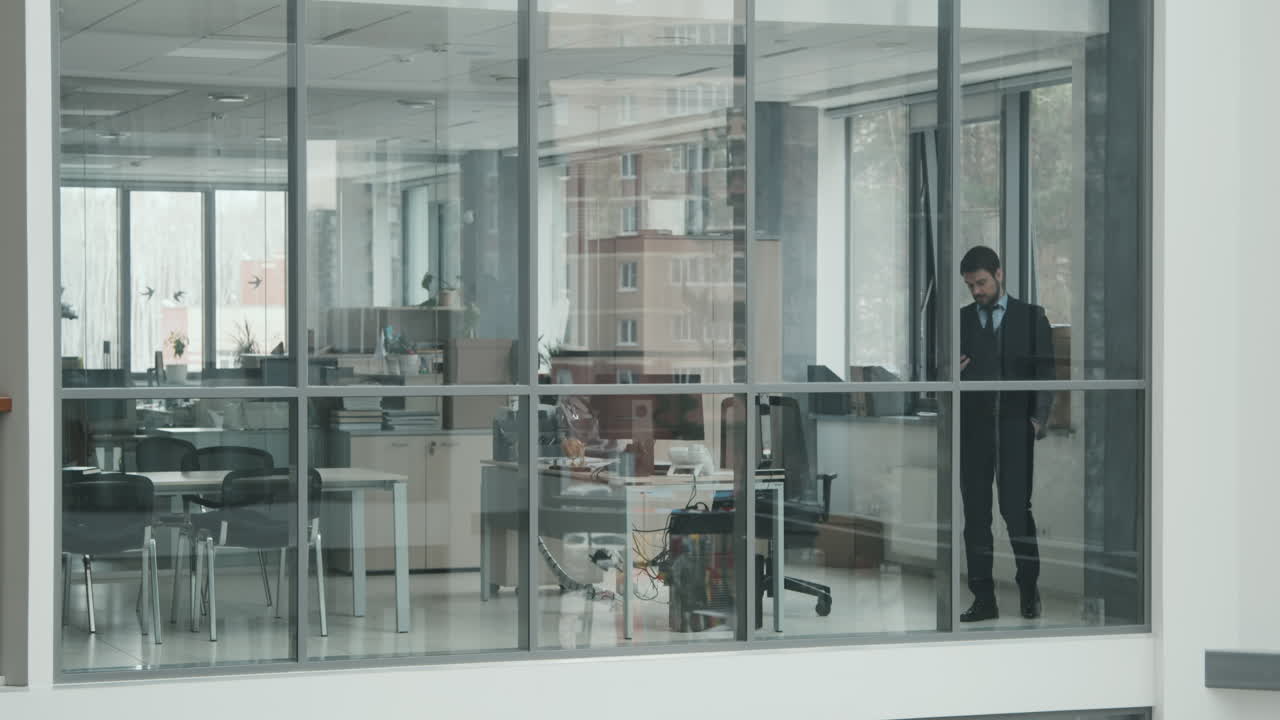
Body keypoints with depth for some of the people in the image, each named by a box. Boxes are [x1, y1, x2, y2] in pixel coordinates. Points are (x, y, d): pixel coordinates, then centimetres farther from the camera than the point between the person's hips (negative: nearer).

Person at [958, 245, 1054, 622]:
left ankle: (1029, 591, 6)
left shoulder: (1031, 317, 8)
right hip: (971, 430, 2)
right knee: (975, 514, 0)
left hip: (1015, 427, -2)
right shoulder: (959, 320, 13)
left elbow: (1046, 371, 5)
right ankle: (984, 599, 3)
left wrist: (1038, 418, -6)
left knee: (1017, 509, -8)